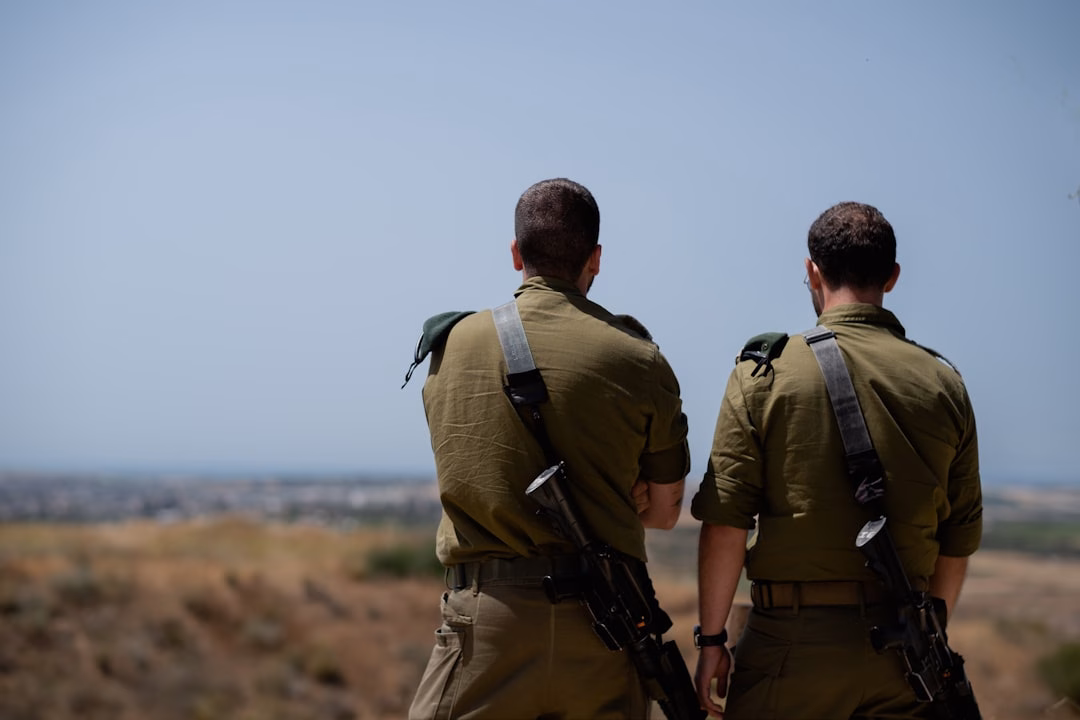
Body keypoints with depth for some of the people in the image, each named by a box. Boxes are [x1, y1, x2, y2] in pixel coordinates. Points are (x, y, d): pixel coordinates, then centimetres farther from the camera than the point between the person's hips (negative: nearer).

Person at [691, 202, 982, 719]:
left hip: (795, 638, -3)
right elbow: (960, 538, 10)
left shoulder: (765, 373, -4)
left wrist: (711, 639, 0)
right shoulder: (944, 384, 5)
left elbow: (725, 524, -8)